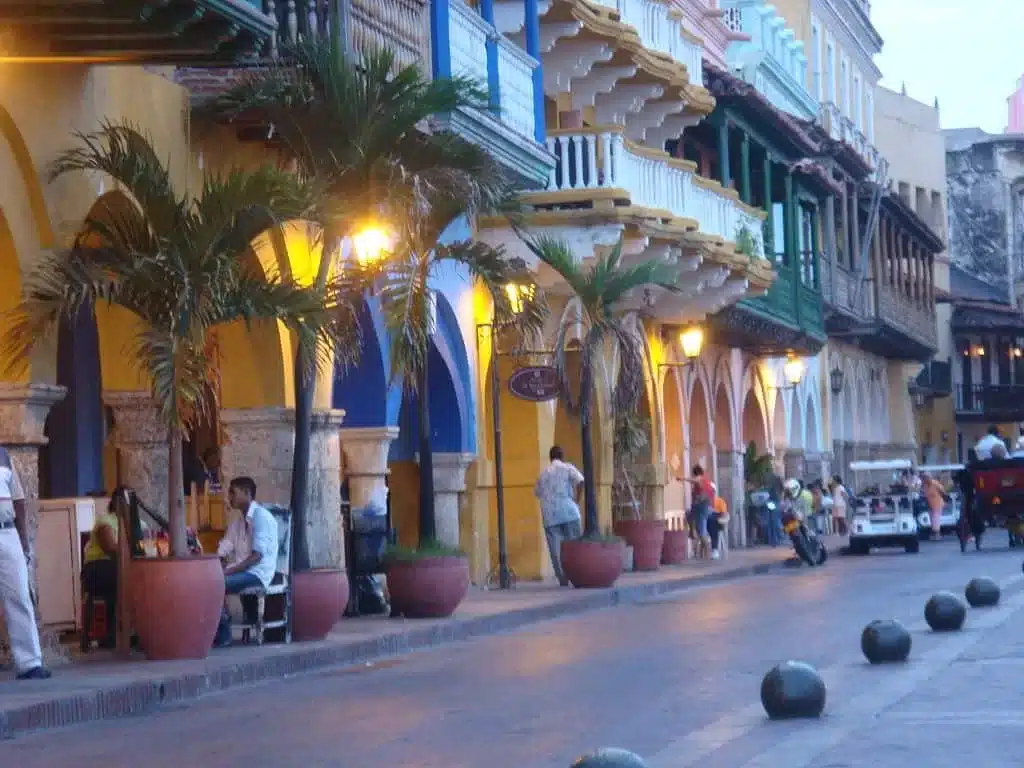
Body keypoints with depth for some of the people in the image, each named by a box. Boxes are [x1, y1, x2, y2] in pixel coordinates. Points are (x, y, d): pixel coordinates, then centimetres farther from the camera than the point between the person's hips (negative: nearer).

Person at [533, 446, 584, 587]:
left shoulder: (543, 473, 17)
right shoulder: (567, 468, 5)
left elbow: (537, 492, 26)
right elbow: (580, 481, -12)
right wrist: (577, 500, -3)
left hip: (549, 516, 3)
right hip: (568, 512, -3)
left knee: (556, 550, 2)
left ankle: (563, 580, -3)